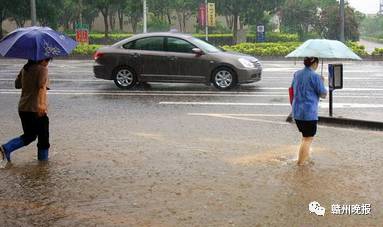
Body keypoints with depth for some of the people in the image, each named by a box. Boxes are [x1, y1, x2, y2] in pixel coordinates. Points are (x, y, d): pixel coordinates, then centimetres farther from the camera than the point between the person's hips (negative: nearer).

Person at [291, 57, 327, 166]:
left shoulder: (296, 74, 7)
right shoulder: (315, 77, -14)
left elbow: (292, 89, 17)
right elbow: (323, 95, -7)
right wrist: (322, 82, 7)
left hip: (296, 112, 7)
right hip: (309, 113, -7)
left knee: (305, 135, 24)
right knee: (308, 138, 3)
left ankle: (305, 156, 31)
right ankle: (301, 162, 3)